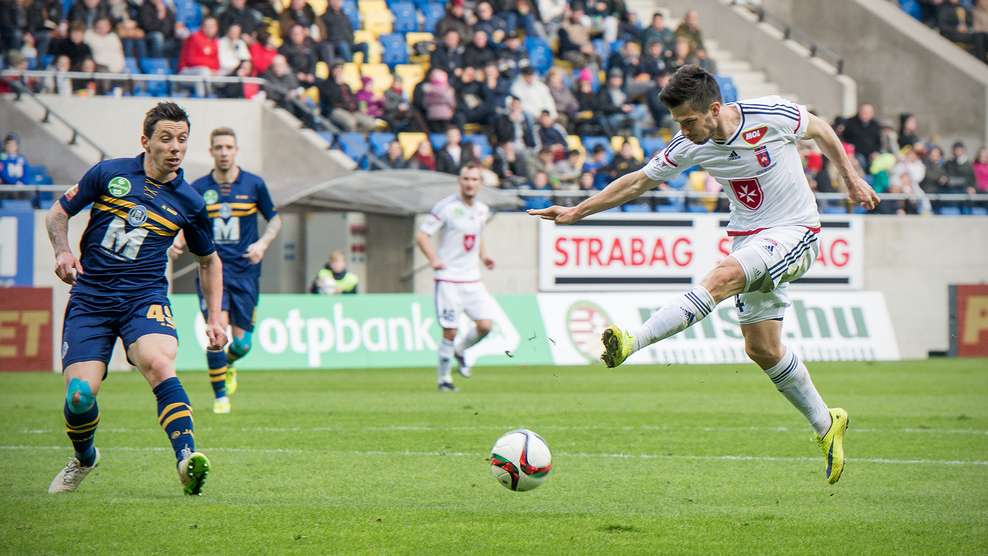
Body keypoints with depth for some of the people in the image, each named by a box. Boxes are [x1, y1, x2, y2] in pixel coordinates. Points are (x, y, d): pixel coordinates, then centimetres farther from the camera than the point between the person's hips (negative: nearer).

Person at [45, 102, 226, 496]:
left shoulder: (189, 203, 4)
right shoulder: (108, 174, 1)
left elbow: (209, 261, 19)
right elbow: (58, 213, 12)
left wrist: (214, 319, 11)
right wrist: (63, 251, -8)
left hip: (145, 298, 0)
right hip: (90, 297, 1)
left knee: (157, 363, -32)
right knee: (80, 395, -11)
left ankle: (187, 459, -45)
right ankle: (83, 458, 23)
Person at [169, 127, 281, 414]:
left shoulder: (254, 184, 2)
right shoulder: (198, 189, 1)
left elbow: (275, 219, 12)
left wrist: (262, 243, -7)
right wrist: (177, 242, -11)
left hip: (245, 270, 1)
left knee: (242, 342, 0)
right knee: (218, 326, -21)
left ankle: (228, 364, 39)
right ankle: (220, 396, -7)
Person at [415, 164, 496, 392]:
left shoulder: (482, 210, 9)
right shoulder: (446, 207, -10)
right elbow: (421, 235, -9)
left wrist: (483, 256, 10)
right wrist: (433, 259, -23)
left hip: (472, 279, 5)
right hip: (448, 279, -5)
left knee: (485, 325, -7)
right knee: (450, 331, -6)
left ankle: (460, 349, 23)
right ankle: (444, 377, 12)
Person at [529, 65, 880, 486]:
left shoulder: (772, 115, -17)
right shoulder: (689, 146, -5)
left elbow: (820, 130, 4)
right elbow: (638, 182, 6)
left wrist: (851, 180, 13)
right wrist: (576, 212, 4)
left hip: (794, 231, -6)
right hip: (749, 240, 6)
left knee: (723, 277, -31)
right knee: (762, 348, 3)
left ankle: (634, 342, -41)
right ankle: (825, 424, 20)